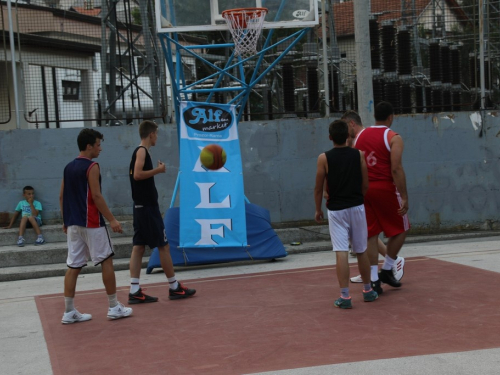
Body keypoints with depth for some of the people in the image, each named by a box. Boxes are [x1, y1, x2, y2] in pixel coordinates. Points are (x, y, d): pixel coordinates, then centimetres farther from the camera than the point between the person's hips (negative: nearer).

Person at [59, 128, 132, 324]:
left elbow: (62, 196, 15)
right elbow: (96, 196, -17)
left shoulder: (68, 167, 13)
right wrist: (112, 220, -14)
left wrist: (66, 221, 21)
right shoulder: (91, 167, -11)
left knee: (73, 266, 6)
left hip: (73, 223, 8)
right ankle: (114, 307, 7)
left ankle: (69, 312, 6)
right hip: (91, 223, -7)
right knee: (106, 261, 3)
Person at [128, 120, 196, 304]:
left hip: (141, 206, 9)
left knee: (139, 247, 4)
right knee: (163, 246, -1)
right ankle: (175, 288, 6)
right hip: (147, 207, -9)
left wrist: (156, 170, 12)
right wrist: (158, 170, -16)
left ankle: (135, 292, 2)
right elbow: (137, 174, -25)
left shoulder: (140, 151, 16)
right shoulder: (142, 151, -12)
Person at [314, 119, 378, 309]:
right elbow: (365, 185, 2)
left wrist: (318, 210, 10)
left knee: (341, 253, -4)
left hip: (336, 210, -2)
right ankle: (368, 291, 27)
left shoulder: (324, 158, -7)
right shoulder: (359, 155, -1)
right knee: (361, 251, 14)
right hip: (357, 207, 2)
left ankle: (345, 296, -7)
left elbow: (318, 188, -4)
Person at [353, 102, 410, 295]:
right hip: (385, 188, -5)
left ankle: (374, 279, 5)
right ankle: (386, 270, 14)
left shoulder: (359, 136, 9)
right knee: (400, 229, 15)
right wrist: (404, 197, -15)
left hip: (364, 189, 5)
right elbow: (396, 169, -16)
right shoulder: (394, 138, -7)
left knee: (371, 235, 8)